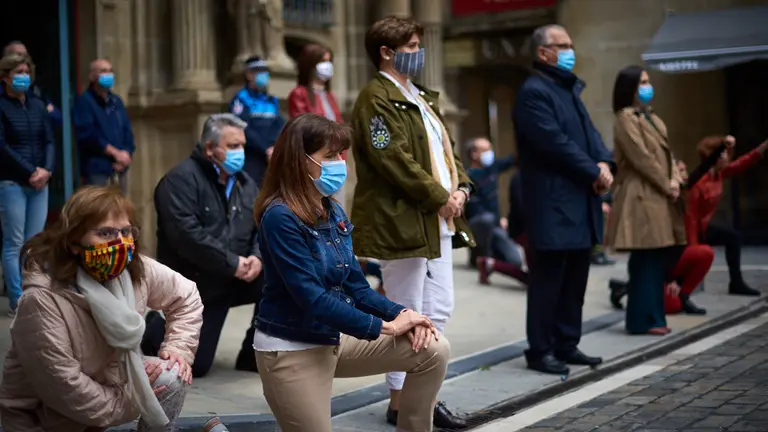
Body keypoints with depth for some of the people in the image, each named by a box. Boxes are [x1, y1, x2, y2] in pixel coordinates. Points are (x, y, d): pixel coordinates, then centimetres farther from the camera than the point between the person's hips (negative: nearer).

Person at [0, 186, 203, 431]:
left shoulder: (138, 270, -11)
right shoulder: (43, 300, -30)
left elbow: (186, 298, 8)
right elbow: (63, 388, -29)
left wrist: (179, 349, -7)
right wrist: (132, 401, -18)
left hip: (107, 385, 6)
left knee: (173, 376, -11)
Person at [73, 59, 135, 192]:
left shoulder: (117, 101, 18)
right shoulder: (84, 102, -3)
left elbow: (127, 132, 14)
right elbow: (88, 135, -13)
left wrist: (126, 155, -6)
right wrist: (116, 153, -12)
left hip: (119, 170, 7)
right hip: (96, 171, -7)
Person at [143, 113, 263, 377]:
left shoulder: (244, 182, 8)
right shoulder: (181, 179, -15)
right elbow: (187, 234, -27)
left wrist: (258, 257, -19)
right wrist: (233, 263, -26)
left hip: (235, 279, 6)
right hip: (195, 284, -6)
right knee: (195, 365, -5)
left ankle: (254, 354, -1)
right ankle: (156, 327, 25)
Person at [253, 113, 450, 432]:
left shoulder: (333, 212, 5)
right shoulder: (280, 217, -21)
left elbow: (355, 286, 8)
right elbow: (312, 299, -26)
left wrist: (399, 314, -10)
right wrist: (385, 326, -21)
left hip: (336, 338, 8)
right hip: (292, 350, -8)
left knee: (433, 351, -3)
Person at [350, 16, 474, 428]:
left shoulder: (421, 98, 19)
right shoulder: (376, 99, -12)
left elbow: (444, 146, 21)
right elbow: (396, 161, -20)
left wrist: (461, 186, 3)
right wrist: (440, 197, -16)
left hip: (438, 222, 10)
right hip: (402, 222, -10)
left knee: (439, 311, 13)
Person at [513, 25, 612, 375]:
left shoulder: (571, 89, 19)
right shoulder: (533, 92, -11)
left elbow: (589, 132, 15)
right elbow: (556, 142, -18)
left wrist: (604, 163, -4)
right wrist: (593, 172, -13)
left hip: (580, 200, 9)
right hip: (553, 202, -9)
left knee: (575, 277, 11)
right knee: (549, 278, -4)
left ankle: (567, 345, 19)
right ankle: (540, 350, 4)